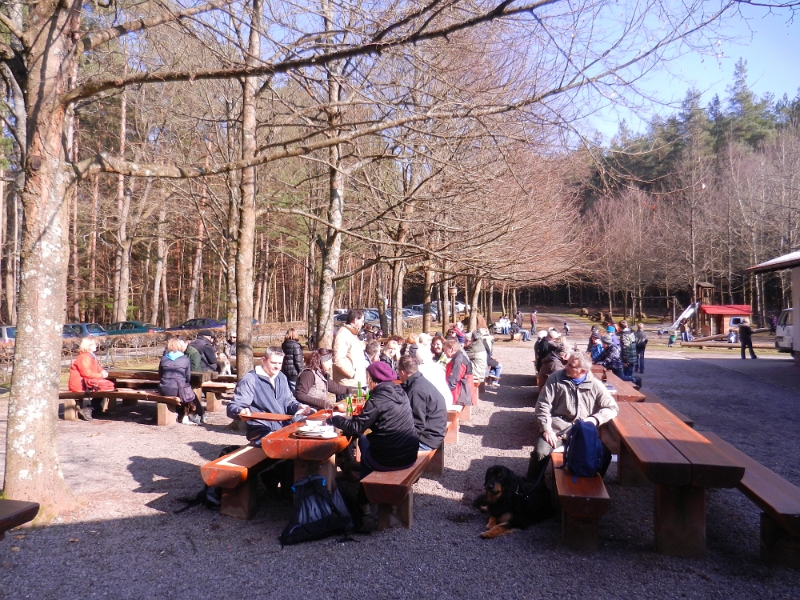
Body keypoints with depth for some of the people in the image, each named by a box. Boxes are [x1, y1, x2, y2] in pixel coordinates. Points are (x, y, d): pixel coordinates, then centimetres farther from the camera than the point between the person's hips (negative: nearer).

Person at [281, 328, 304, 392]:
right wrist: (301, 372, -8)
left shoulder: (283, 345, 8)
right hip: (294, 373, -7)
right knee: (294, 391, -3)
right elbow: (298, 361, -16)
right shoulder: (295, 345, -14)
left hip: (285, 372, 7)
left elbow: (282, 358, 15)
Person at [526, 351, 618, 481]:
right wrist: (546, 429, -14)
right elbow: (543, 405, -3)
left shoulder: (595, 385, 4)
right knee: (540, 452, -27)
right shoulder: (555, 378, 0)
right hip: (557, 428, -2)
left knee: (604, 455, -20)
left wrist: (595, 419, -10)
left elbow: (612, 408, 8)